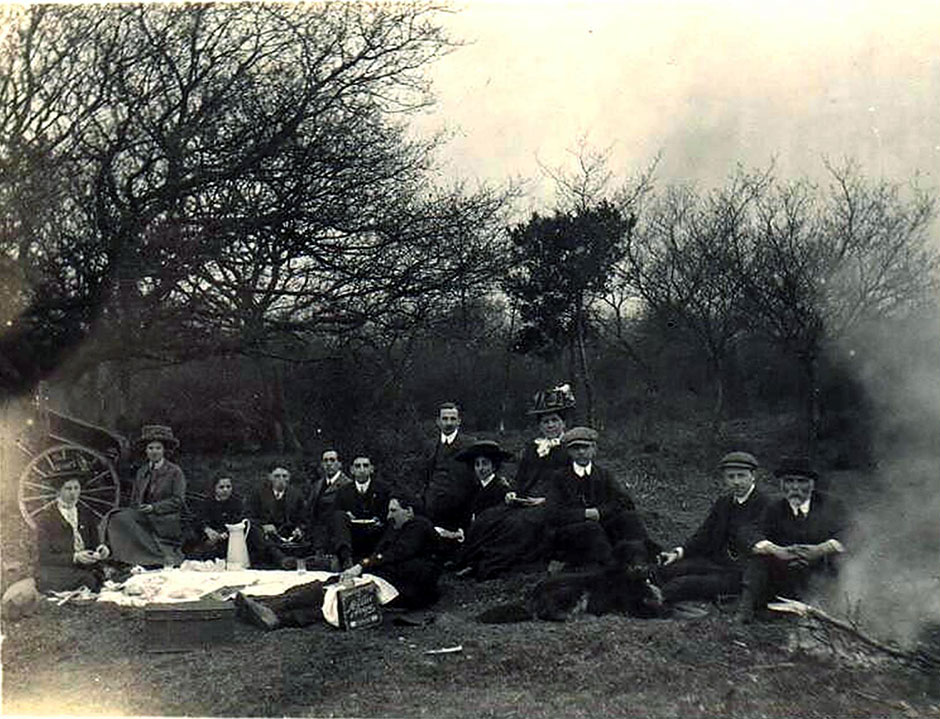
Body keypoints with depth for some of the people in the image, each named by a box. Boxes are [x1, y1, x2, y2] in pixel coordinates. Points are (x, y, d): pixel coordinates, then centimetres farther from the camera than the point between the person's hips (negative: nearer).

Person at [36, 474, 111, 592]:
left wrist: (101, 550, -8)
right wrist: (75, 557, -22)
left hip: (87, 569, 5)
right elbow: (45, 557, -7)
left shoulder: (85, 515, 15)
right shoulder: (45, 518, 0)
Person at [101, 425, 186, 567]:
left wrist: (154, 507, -18)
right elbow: (135, 500, 18)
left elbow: (178, 501, -7)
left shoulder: (174, 471, 0)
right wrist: (139, 510, -5)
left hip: (165, 522, -4)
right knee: (119, 520, -23)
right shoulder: (141, 472, 17)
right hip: (144, 520, 4)